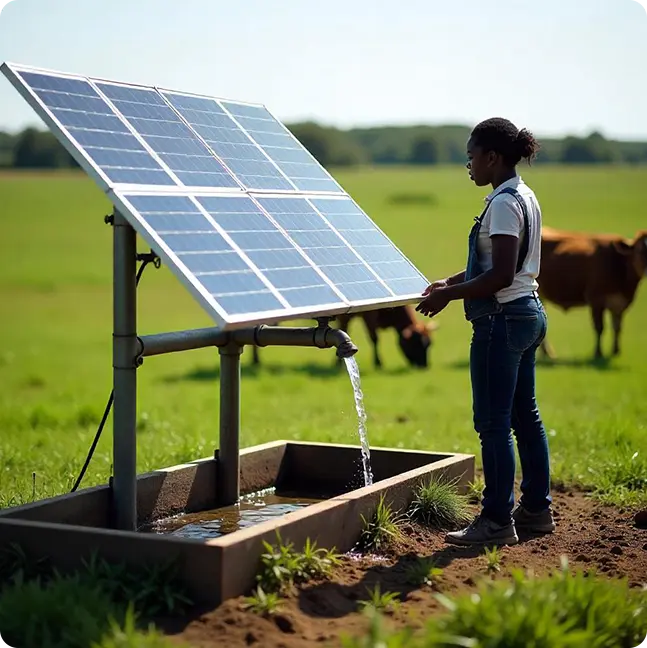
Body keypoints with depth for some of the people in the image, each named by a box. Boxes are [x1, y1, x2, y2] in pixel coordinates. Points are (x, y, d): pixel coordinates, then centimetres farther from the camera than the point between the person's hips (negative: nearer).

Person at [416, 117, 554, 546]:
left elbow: (501, 276, -23)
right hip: (528, 314, 11)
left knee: (493, 422, -5)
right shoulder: (525, 197, 13)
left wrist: (449, 295, -17)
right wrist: (451, 282, 14)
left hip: (503, 318, -10)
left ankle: (498, 520, 0)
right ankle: (537, 509, 24)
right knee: (525, 415, 15)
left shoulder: (504, 203, -17)